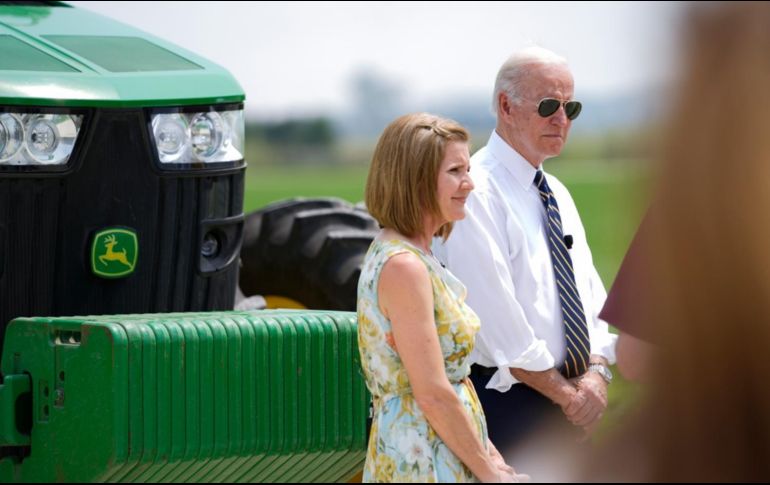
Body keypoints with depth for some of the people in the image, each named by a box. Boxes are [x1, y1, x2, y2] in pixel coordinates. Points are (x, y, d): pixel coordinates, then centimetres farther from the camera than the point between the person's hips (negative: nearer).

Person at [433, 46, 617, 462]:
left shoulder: (557, 195, 17)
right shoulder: (476, 191, -11)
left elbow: (589, 293, 15)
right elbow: (497, 316, -17)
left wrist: (597, 373, -4)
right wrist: (565, 392, -13)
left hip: (572, 404, 8)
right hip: (508, 406, -8)